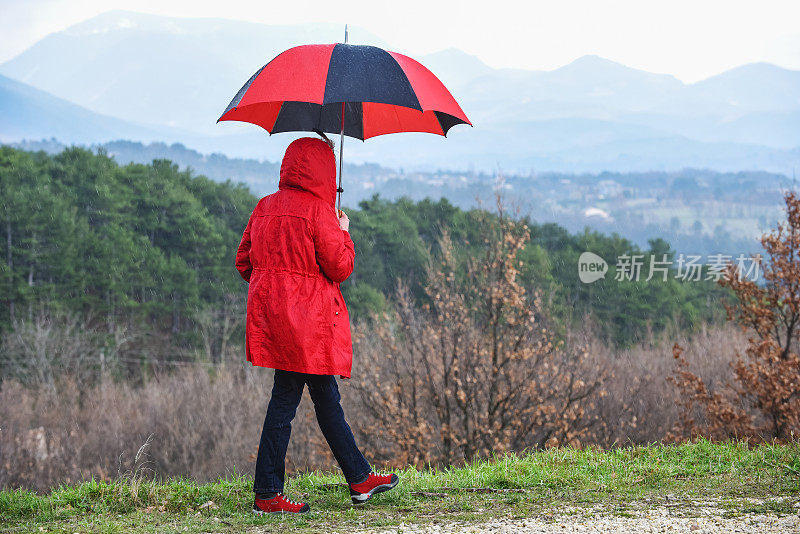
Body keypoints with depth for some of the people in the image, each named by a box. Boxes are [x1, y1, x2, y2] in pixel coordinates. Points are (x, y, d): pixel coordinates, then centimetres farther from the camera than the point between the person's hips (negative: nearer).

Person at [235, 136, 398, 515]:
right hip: (307, 320, -8)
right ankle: (267, 495, 1)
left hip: (269, 311, 8)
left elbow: (243, 263, 14)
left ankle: (359, 478, 23)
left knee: (327, 398, 14)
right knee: (285, 402, -3)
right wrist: (343, 233, 5)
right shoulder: (318, 210, -12)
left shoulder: (264, 208, 10)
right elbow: (340, 268, -11)